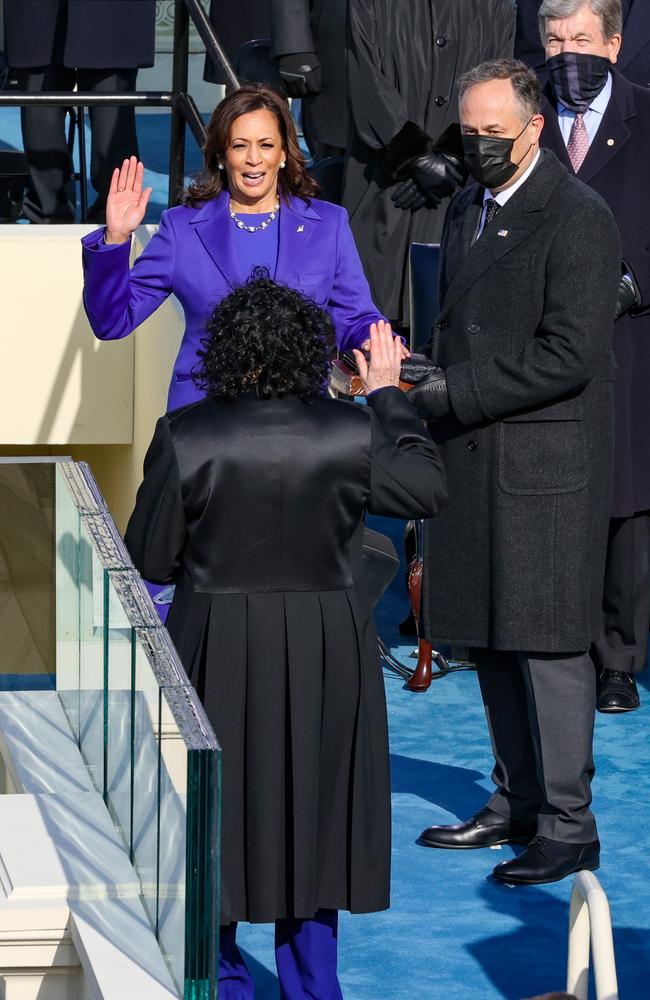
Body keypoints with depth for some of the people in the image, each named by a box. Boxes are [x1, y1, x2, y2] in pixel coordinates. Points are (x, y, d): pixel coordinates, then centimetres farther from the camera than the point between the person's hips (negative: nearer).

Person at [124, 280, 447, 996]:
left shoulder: (185, 437, -13)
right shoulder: (350, 433, -9)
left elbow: (148, 558, -7)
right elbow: (427, 489, 7)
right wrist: (387, 396, 16)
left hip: (218, 658, -2)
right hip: (327, 659, 2)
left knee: (214, 808, 13)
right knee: (312, 807, 15)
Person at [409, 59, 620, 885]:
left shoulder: (578, 220, -12)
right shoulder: (466, 211, 15)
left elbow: (567, 357, -19)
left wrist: (449, 395, -18)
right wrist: (433, 405, 10)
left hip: (544, 467, -8)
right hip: (472, 460, 8)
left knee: (546, 639, -5)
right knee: (488, 637, 12)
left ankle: (568, 825, 1)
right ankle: (516, 802, 23)